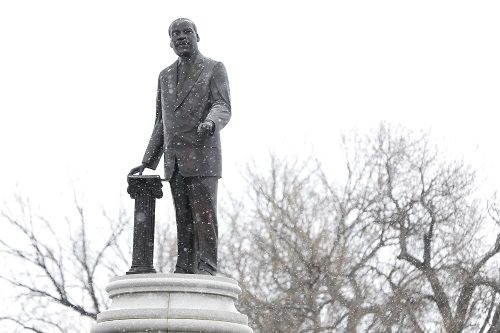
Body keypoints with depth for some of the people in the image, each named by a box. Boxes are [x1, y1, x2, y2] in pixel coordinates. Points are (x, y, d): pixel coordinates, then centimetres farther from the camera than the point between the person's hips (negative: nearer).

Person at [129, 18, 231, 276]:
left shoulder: (214, 69, 1)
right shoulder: (166, 76, 18)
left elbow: (222, 108, -13)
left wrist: (211, 123, -37)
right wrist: (147, 162, 13)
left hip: (202, 155, -5)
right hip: (174, 158, 5)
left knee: (204, 215, -11)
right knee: (183, 218, 2)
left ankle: (207, 271, -12)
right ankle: (185, 271, 0)